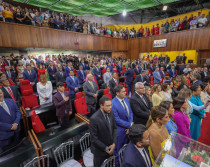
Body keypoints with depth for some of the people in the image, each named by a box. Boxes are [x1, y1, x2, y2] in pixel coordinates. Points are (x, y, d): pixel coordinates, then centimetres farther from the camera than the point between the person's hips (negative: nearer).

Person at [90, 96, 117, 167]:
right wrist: (105, 148, -14)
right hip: (100, 150, -5)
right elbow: (93, 138, -21)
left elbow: (114, 128, 1)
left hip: (110, 148, 5)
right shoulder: (94, 119, -27)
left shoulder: (111, 114, -9)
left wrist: (114, 143, -8)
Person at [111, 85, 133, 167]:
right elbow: (117, 120, -23)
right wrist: (130, 125, -17)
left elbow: (130, 112, 3)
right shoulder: (113, 104, -26)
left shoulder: (126, 98, -3)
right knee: (118, 149, 18)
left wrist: (131, 123, -9)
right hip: (120, 130, -6)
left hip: (128, 128, 7)